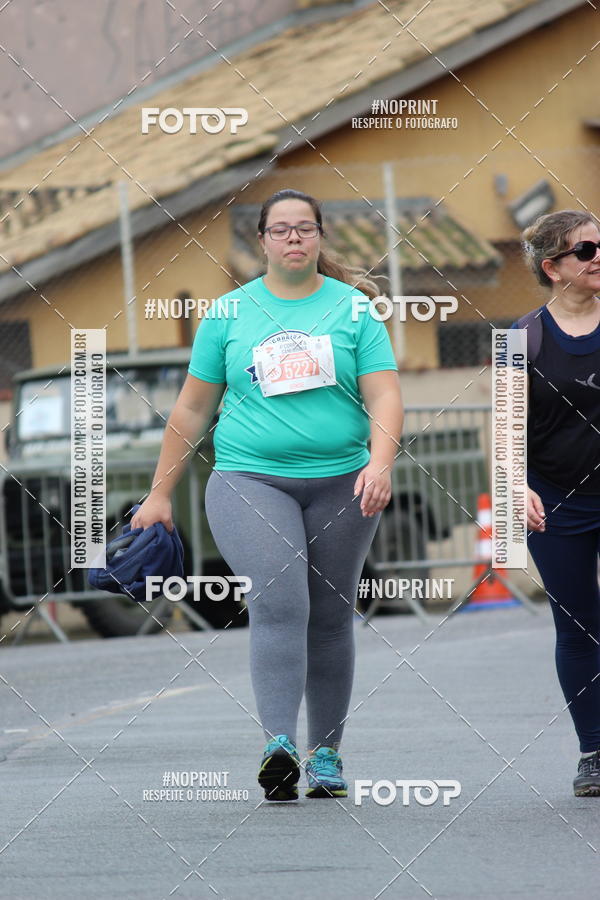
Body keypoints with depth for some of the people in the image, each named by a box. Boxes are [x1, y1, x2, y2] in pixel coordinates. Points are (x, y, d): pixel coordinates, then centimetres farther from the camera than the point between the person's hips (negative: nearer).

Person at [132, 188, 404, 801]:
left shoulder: (353, 308, 5)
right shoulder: (228, 312, 7)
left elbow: (384, 395, -2)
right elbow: (192, 409, 12)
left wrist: (381, 462, -19)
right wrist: (160, 493, 12)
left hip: (340, 483, 1)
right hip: (248, 479, -1)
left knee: (330, 615, 6)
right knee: (278, 604, -19)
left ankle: (326, 754, 17)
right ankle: (278, 745, -28)